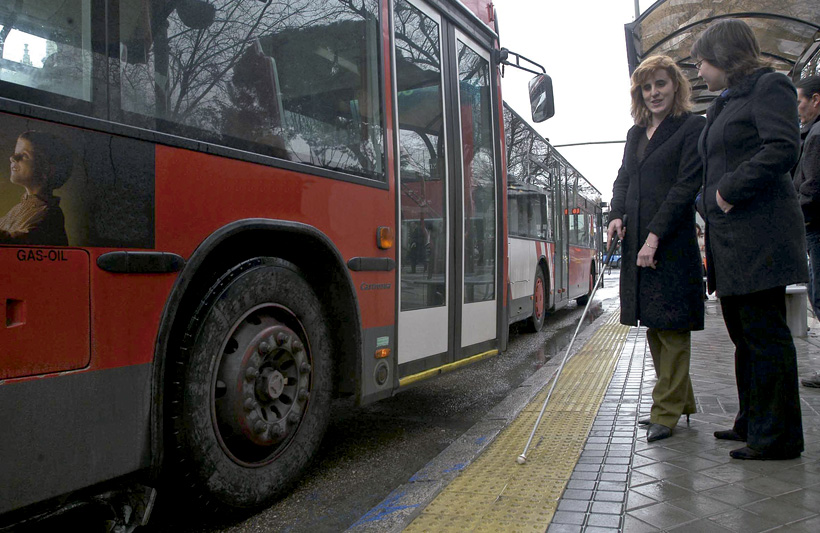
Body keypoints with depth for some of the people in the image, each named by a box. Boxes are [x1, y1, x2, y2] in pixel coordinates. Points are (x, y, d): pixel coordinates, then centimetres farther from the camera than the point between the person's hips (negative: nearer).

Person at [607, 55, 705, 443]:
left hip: (672, 243, -7)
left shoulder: (693, 127, -3)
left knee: (671, 327, -2)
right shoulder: (636, 133, 17)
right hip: (636, 241, 7)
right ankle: (680, 401, 27)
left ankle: (666, 411, 7)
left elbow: (687, 186, -11)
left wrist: (656, 235, -18)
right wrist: (616, 215, -1)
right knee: (653, 325, 12)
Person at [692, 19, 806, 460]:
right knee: (743, 332, 13)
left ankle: (779, 435, 3)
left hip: (760, 234, -9)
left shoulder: (768, 86, -3)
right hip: (730, 238, 9)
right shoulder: (724, 104, 22)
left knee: (765, 333, -6)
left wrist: (730, 190, -16)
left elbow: (782, 148, -18)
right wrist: (709, 201, 11)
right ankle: (753, 422, 24)